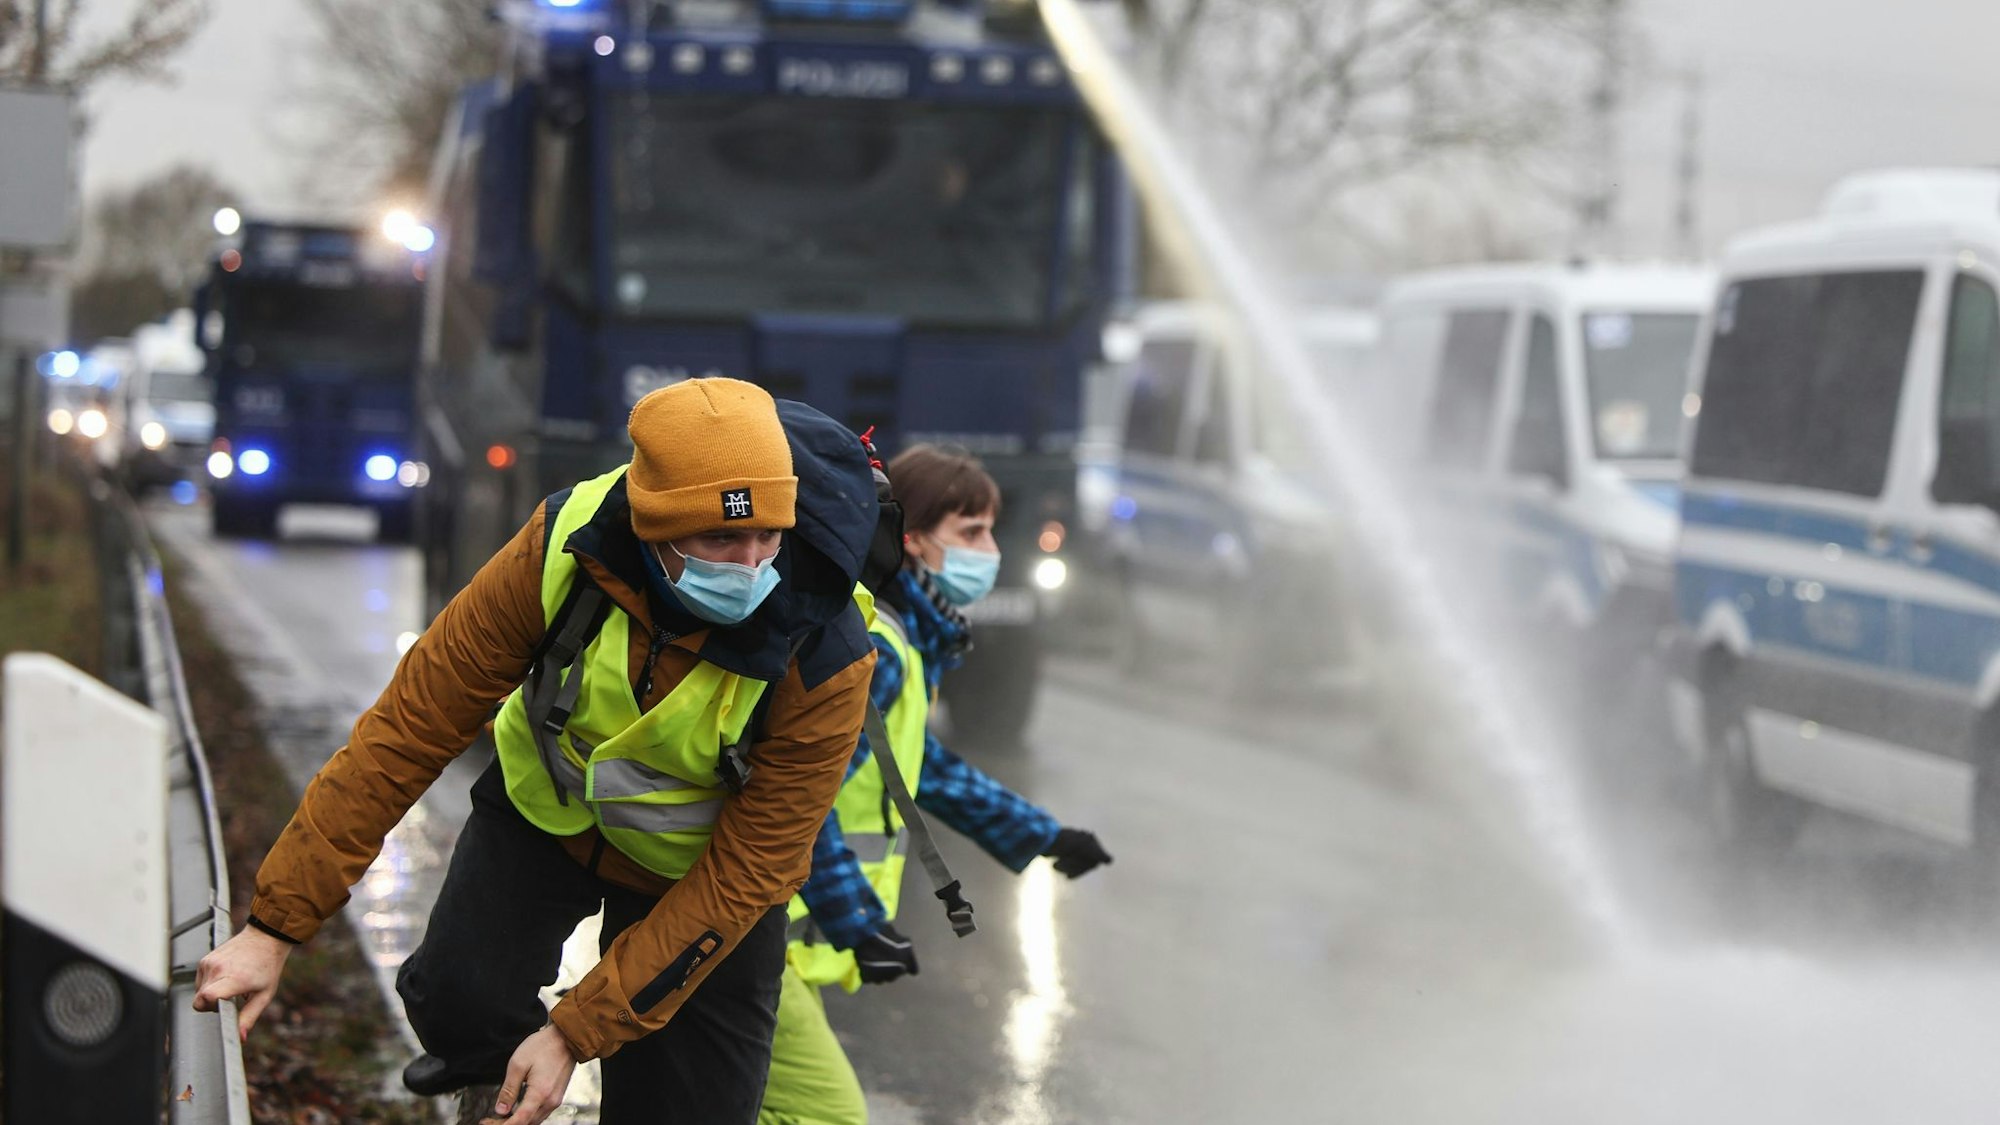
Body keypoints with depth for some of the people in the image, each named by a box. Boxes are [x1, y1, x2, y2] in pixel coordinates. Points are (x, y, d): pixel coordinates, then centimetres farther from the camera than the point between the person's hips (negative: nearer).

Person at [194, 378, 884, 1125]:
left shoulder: (824, 662, -34)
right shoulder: (564, 546, -31)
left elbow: (744, 875, -26)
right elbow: (411, 727, -24)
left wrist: (576, 1033, -28)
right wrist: (275, 927, -24)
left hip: (697, 861, -1)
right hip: (547, 806, 1)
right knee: (458, 1004, -19)